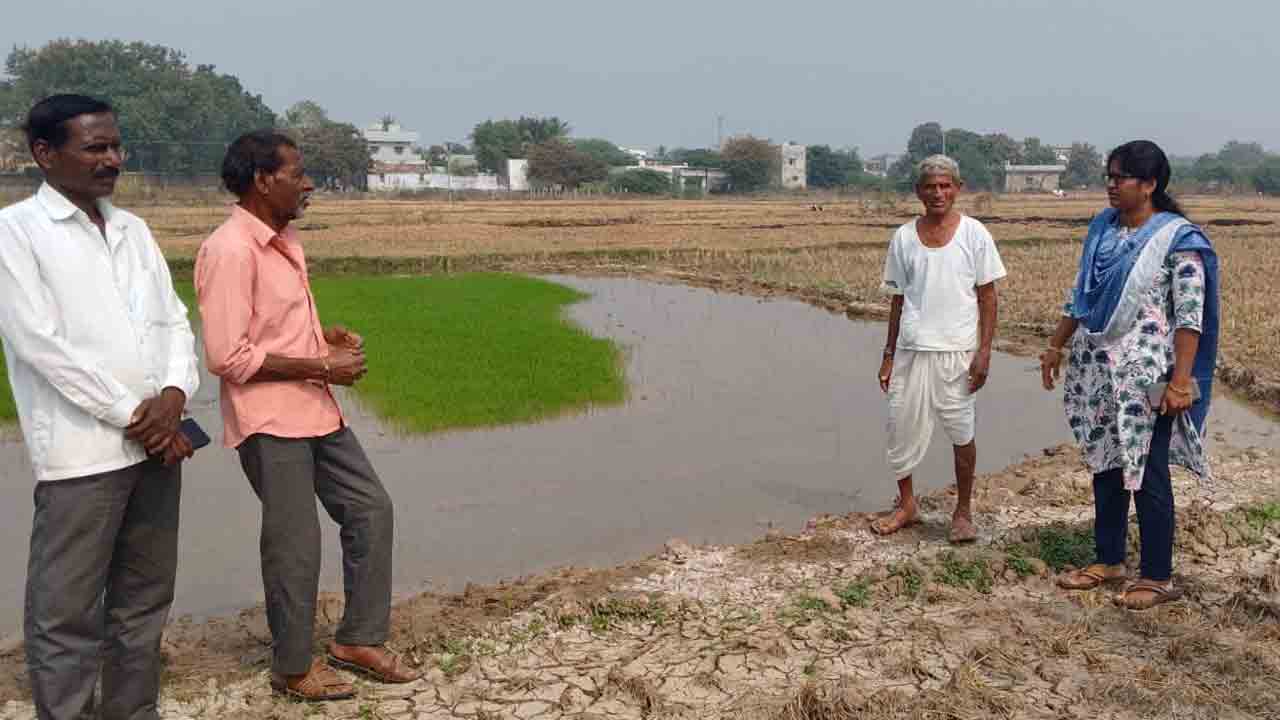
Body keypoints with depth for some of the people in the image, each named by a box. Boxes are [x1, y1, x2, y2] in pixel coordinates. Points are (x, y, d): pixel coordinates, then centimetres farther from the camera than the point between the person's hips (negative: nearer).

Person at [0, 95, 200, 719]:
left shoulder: (133, 230, 13)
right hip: (81, 451, -6)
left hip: (156, 442, 6)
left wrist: (173, 394, -7)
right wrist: (133, 416, -12)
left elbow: (174, 320, 12)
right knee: (67, 617, 2)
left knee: (144, 602, 14)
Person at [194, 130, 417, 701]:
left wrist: (328, 337, 5)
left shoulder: (282, 240, 11)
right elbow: (228, 356, -22)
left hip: (315, 411, 9)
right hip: (270, 421, -9)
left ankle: (358, 640, 25)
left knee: (370, 509, 12)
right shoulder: (230, 250, -19)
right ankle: (293, 668, 22)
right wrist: (322, 366, -18)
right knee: (294, 545, 2)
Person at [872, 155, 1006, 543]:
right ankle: (906, 503, 24)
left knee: (962, 433, 5)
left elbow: (987, 296, -1)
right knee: (902, 427, 6)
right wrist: (888, 355, 9)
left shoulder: (973, 233, -1)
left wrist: (984, 351, -8)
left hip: (957, 351, -2)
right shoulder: (904, 237, 5)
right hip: (911, 350, 3)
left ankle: (963, 511, 21)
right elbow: (898, 300, 10)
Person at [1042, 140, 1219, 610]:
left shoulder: (1177, 238, -12)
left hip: (1144, 377, -6)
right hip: (1096, 370, 6)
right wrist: (1056, 347, 16)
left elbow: (1190, 317, -15)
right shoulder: (1102, 227, 7)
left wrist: (1181, 381, -20)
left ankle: (1158, 577, 15)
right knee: (1105, 465, 14)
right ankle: (1108, 560, 28)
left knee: (1146, 474, 1)